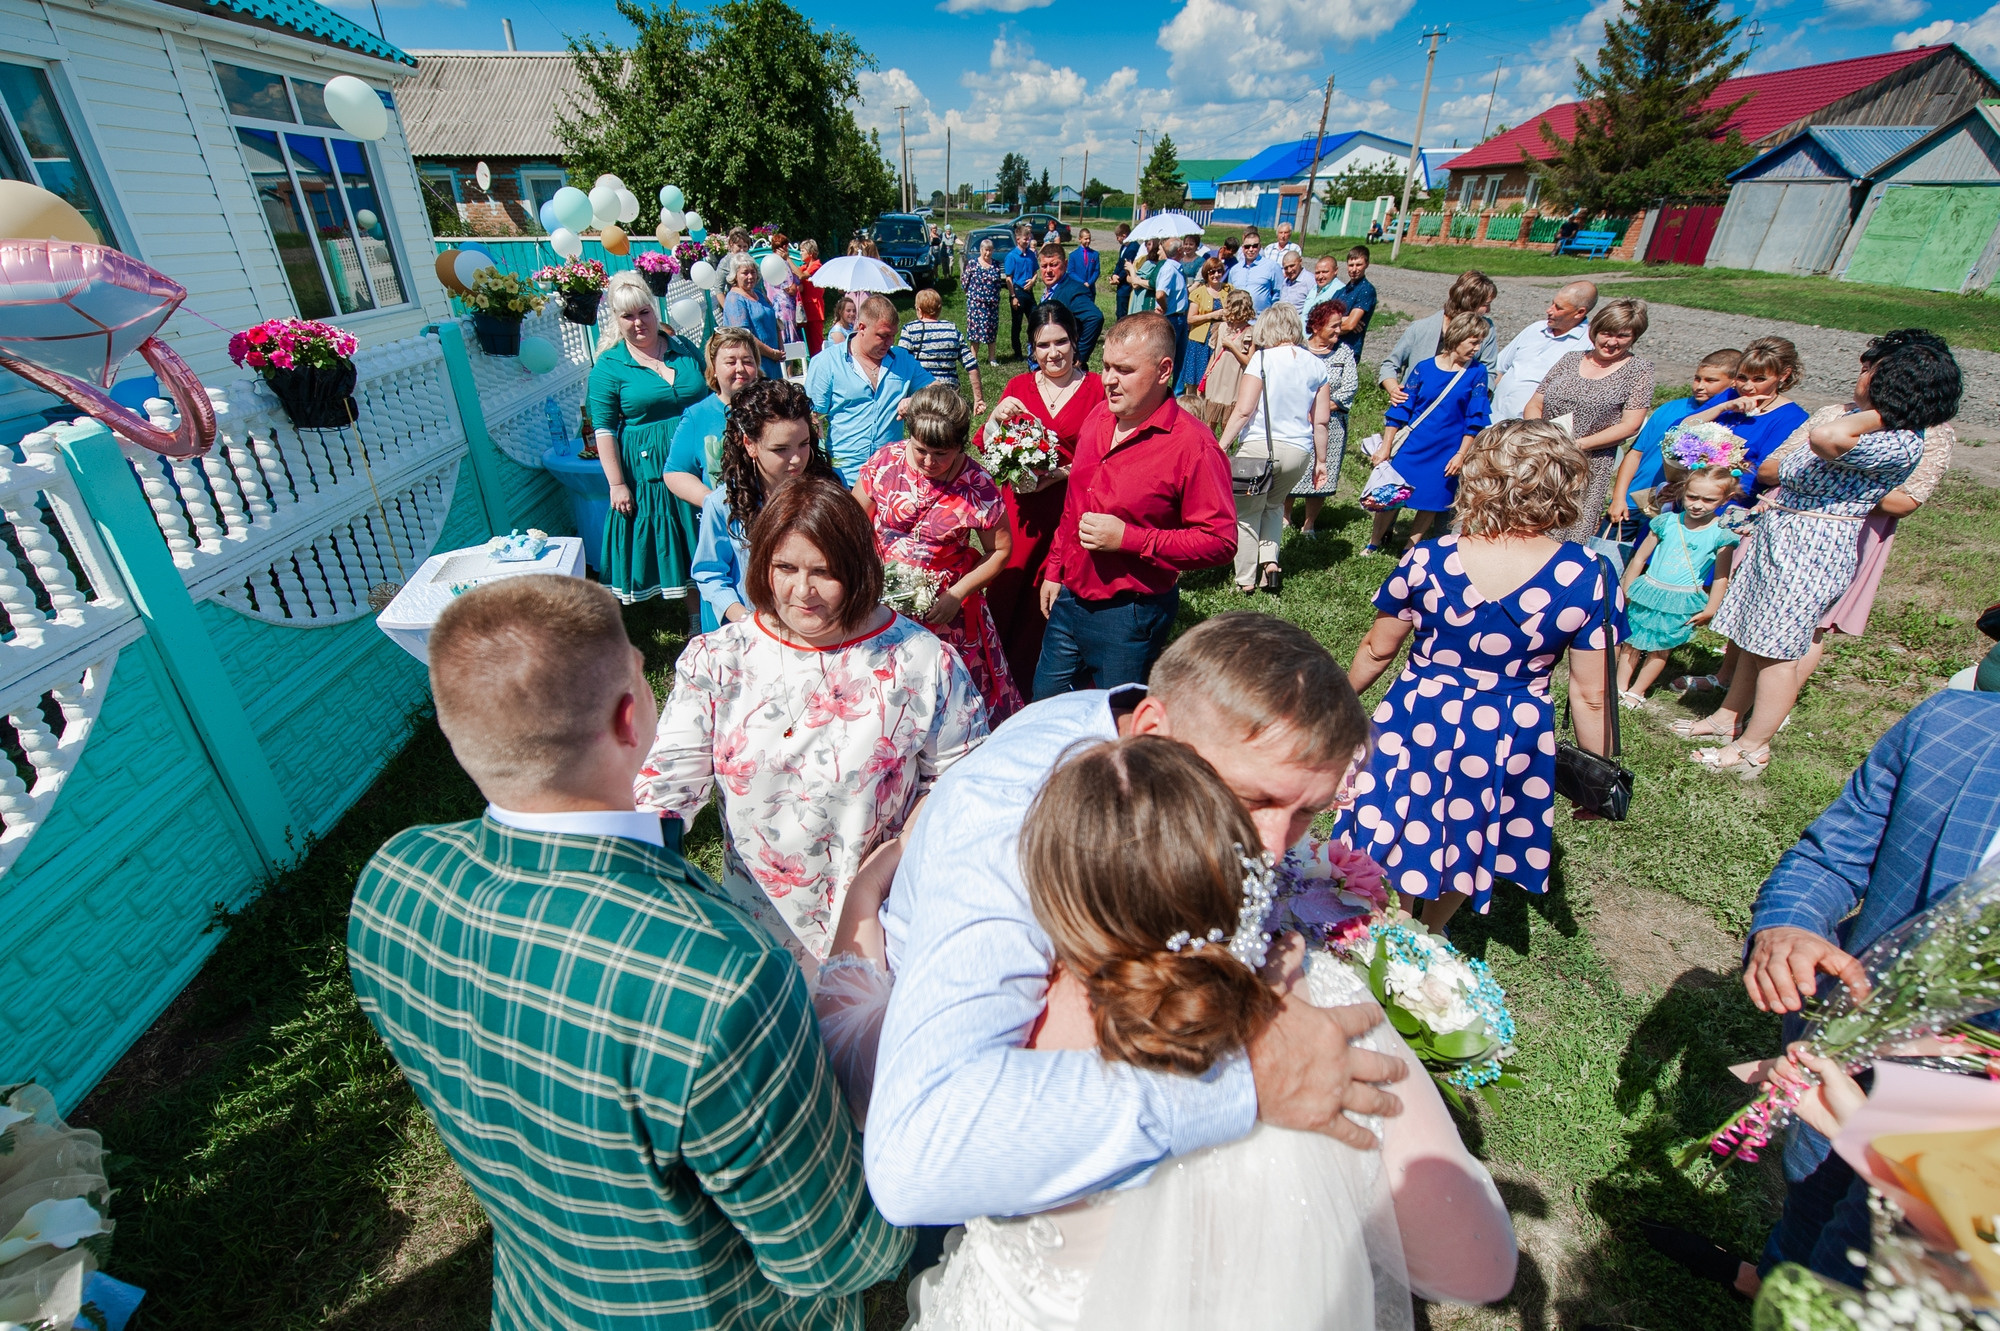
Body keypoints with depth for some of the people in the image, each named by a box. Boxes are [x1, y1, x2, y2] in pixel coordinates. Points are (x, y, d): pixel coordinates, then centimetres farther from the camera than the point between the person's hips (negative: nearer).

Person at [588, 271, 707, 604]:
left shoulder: (684, 348, 7)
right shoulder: (608, 366, -3)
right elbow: (604, 430, -5)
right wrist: (617, 484, -10)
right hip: (648, 471, -3)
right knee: (670, 546, 4)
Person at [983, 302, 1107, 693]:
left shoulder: (1096, 389, -1)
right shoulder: (1019, 386, 8)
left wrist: (1063, 473, -17)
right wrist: (997, 416, -13)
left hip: (1071, 507, -2)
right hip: (1020, 506, 2)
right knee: (1007, 584, 5)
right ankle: (1001, 669, 27)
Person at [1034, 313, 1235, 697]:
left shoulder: (1193, 445, -19)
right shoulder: (1098, 418, 5)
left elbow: (1220, 541, -22)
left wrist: (1128, 538, -25)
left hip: (1129, 617, -7)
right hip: (1069, 599, 7)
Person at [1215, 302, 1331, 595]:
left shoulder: (1263, 358, -4)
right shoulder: (1316, 364, 8)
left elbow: (1243, 411, -12)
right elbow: (1321, 421, 8)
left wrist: (1221, 447, -10)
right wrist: (1320, 460, 17)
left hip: (1258, 446, -4)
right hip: (1299, 451, 5)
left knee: (1247, 512, 9)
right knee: (1274, 505, 27)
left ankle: (1245, 580, 10)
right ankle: (1270, 560, 11)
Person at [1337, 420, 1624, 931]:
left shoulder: (1427, 559, -16)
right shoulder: (1588, 577, -15)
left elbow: (1377, 649, -4)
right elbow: (1592, 694, -8)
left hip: (1418, 725, -1)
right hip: (1511, 742, 2)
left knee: (1405, 839, 20)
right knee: (1468, 847, 25)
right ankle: (1430, 936, 48)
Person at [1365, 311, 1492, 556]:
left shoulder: (1476, 373, -2)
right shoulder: (1424, 368, -4)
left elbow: (1474, 421, 0)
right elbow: (1400, 410, -1)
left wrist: (1461, 454, -5)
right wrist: (1386, 447, -2)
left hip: (1447, 452, 1)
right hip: (1412, 447, -1)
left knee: (1432, 502, 7)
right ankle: (1373, 544, 19)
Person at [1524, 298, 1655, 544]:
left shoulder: (1639, 369, 5)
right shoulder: (1571, 359, 14)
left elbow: (1630, 426, -3)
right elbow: (1533, 406, 11)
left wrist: (1579, 444, -14)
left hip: (1590, 468, -3)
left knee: (1571, 541, -7)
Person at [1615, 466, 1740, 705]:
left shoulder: (1721, 533, -6)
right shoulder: (1667, 521, -3)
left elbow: (1721, 576, -1)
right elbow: (1639, 558, 4)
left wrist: (1711, 609, -1)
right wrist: (1626, 591, 6)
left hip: (1681, 603, -1)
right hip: (1648, 593, 1)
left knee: (1660, 649, 9)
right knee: (1631, 641, 7)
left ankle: (1637, 692, 21)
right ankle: (1619, 687, 17)